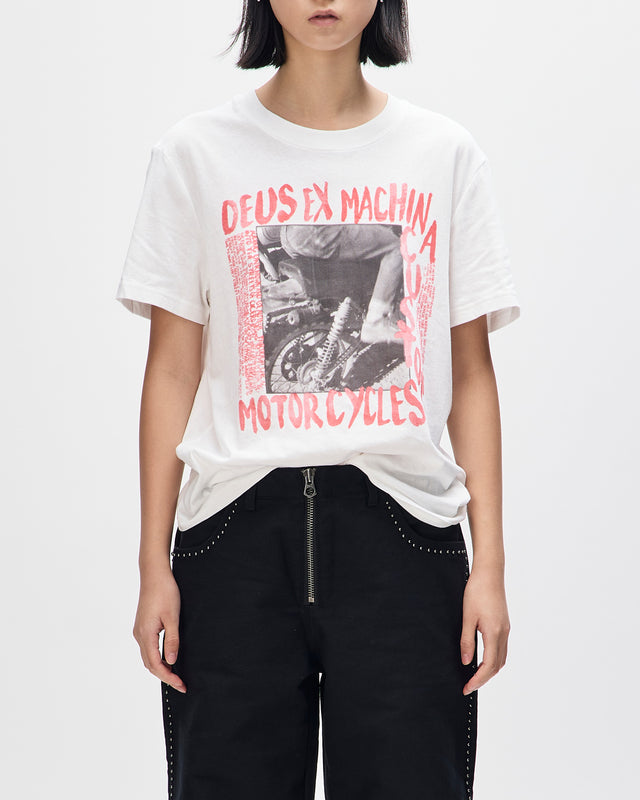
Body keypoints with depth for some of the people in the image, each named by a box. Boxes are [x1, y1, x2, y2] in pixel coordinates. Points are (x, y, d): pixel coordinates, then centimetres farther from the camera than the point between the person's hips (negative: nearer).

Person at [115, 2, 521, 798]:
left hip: (402, 523, 1)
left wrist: (490, 564, 2)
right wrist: (154, 566, 2)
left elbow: (471, 375, 8)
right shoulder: (196, 153, 6)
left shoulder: (444, 154, 8)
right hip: (240, 524, 0)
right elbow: (172, 372, 6)